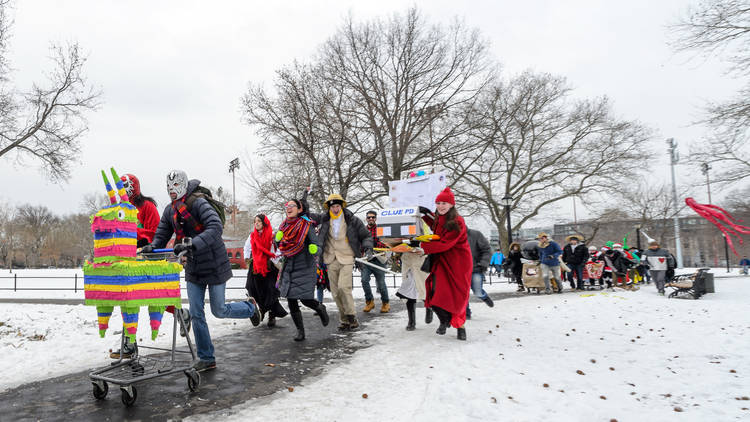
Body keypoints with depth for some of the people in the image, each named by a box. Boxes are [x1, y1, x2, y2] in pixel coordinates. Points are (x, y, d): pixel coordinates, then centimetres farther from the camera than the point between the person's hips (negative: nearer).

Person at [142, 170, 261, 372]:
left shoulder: (199, 203, -19)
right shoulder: (169, 210, 4)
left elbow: (216, 227, -32)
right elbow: (162, 234, 7)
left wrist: (192, 244, -43)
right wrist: (153, 247, -16)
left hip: (214, 266, -6)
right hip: (193, 268, 6)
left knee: (219, 310, 2)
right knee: (196, 314, 5)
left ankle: (250, 307, 32)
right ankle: (206, 359, 17)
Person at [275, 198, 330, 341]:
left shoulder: (307, 225, -10)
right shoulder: (283, 227, 6)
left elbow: (317, 246, -12)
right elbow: (280, 247, 16)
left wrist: (315, 250, -34)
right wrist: (278, 240, -4)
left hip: (304, 268, -5)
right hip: (289, 269, 5)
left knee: (306, 299, -9)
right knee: (291, 302, 3)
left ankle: (321, 308, 25)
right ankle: (300, 331, 18)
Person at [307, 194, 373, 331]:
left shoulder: (352, 220, -1)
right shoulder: (324, 219, 5)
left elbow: (366, 236, 7)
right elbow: (309, 216, 18)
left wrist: (368, 249, -8)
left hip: (346, 259, -4)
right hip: (331, 260, 4)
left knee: (343, 287, -19)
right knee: (335, 292, 5)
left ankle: (351, 317, -4)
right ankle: (344, 320, 17)